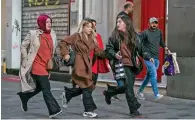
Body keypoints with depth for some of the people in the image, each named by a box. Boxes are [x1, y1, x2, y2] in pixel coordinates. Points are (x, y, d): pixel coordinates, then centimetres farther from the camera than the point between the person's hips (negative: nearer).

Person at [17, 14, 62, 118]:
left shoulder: (52, 35, 6)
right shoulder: (33, 34, -10)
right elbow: (23, 46, -2)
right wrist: (26, 61, -5)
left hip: (46, 66, 7)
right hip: (37, 65, -7)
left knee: (39, 87, 18)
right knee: (46, 88, -11)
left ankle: (24, 96, 42)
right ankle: (54, 110, -10)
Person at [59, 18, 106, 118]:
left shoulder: (92, 38, 14)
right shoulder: (76, 36, -5)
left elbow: (97, 50, 10)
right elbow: (62, 43, -2)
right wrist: (65, 54, -9)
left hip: (88, 64, 7)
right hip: (80, 64, -7)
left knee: (86, 87, 7)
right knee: (87, 87, -7)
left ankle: (68, 93, 29)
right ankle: (88, 110, 2)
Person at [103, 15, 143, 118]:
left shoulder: (133, 35, 6)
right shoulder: (115, 35, -1)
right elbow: (109, 48, 3)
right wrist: (114, 54, -15)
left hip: (132, 65, 4)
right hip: (121, 64, -4)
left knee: (126, 87, 10)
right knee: (129, 86, -11)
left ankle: (109, 92, 37)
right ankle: (134, 110, -1)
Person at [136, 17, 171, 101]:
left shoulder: (159, 32, 12)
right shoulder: (145, 33, -5)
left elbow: (161, 42, 27)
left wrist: (167, 50, 19)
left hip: (156, 58, 6)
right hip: (148, 58, -6)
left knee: (149, 76, 11)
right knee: (154, 75, -16)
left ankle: (140, 91, 25)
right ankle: (156, 95, -18)